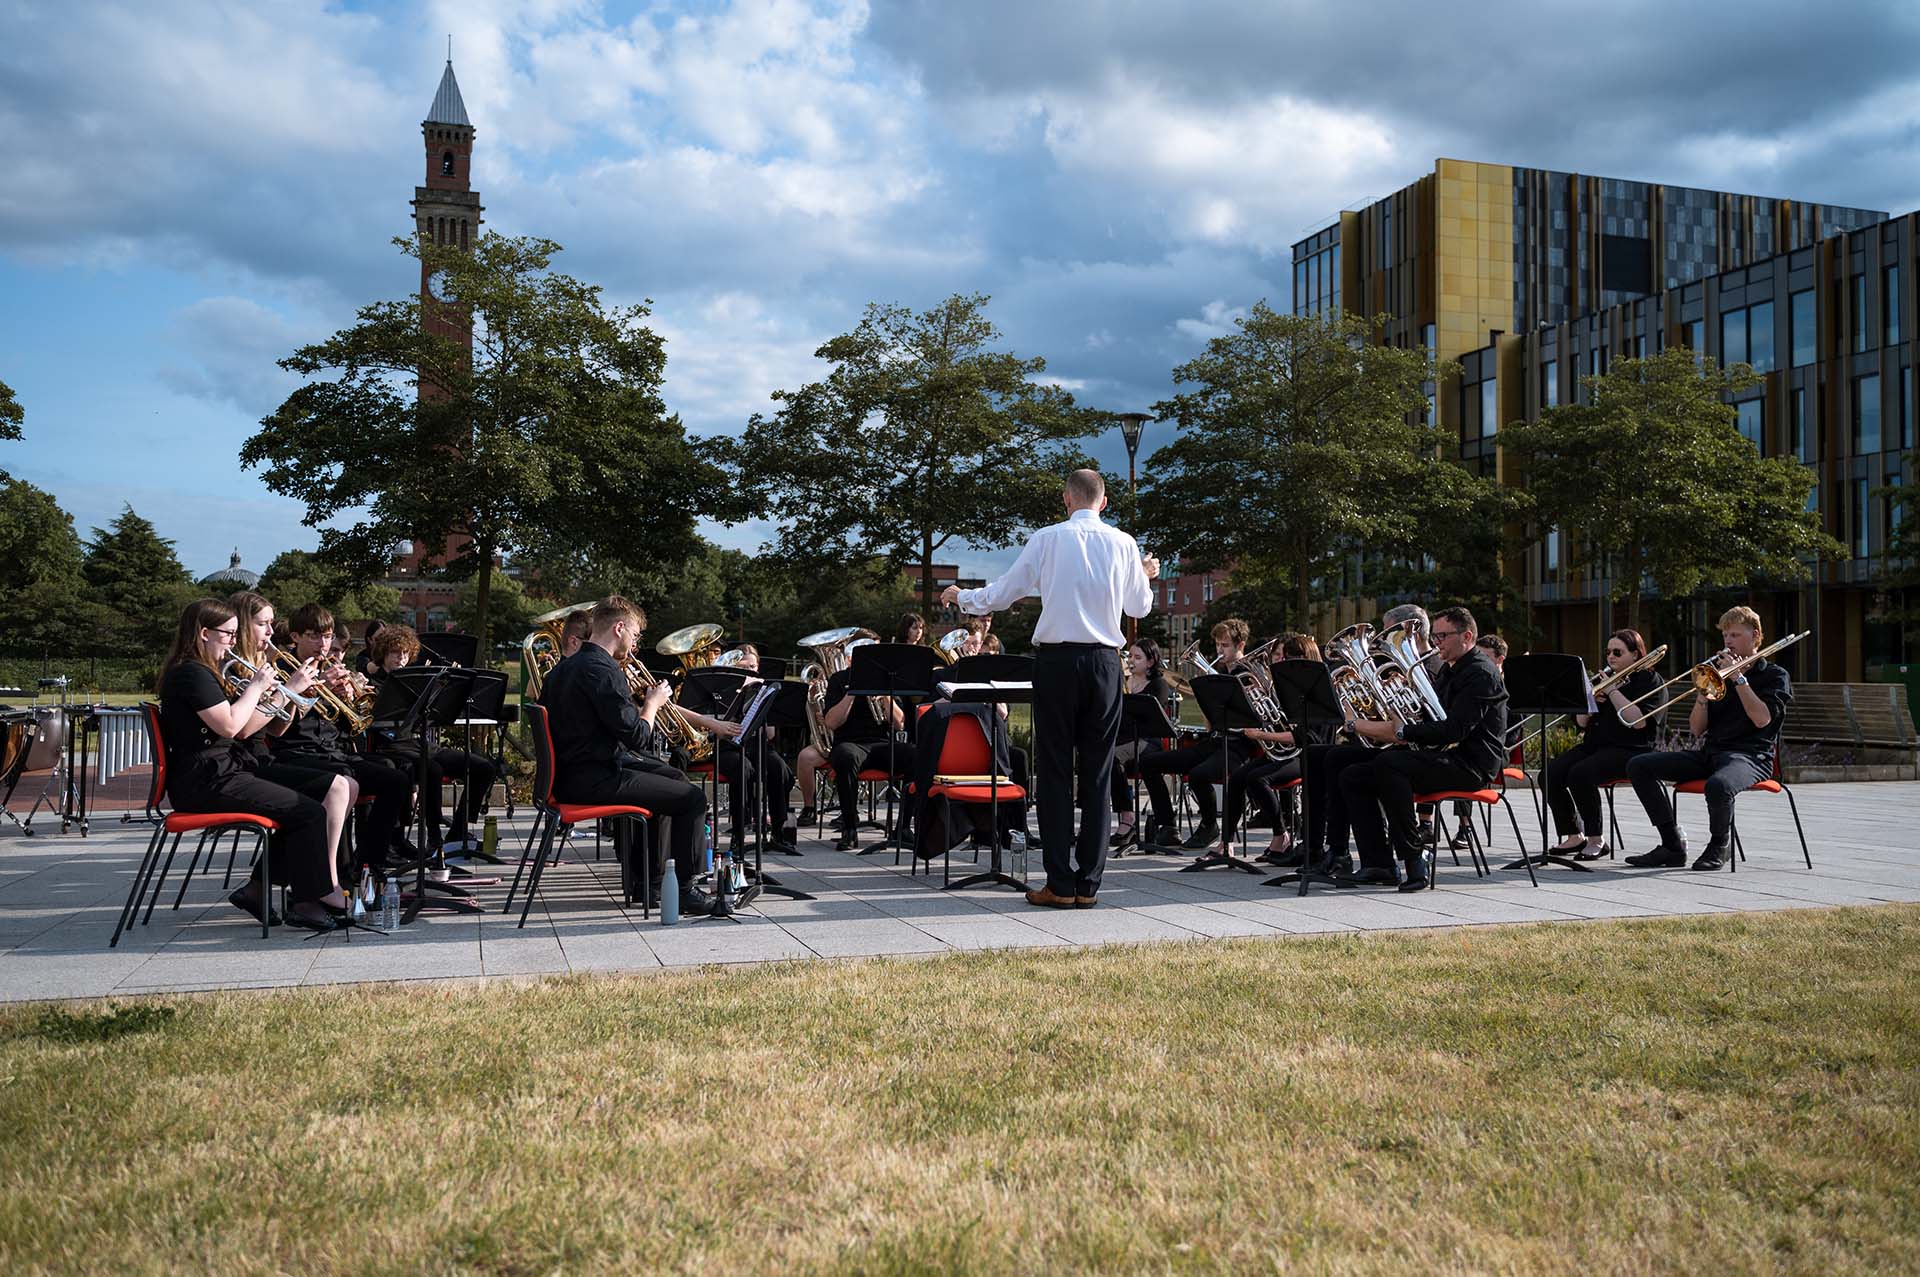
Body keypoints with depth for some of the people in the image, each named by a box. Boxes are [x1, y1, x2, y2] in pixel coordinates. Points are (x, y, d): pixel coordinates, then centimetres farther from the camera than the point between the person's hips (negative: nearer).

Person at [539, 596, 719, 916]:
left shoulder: (563, 668, 14)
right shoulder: (603, 670, -18)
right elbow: (636, 736, -19)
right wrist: (653, 702, -3)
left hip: (569, 774, 11)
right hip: (595, 779, -11)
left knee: (675, 779, 25)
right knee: (692, 797, -8)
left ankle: (651, 876, 30)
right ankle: (684, 892, -1)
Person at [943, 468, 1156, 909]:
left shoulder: (1047, 540, -2)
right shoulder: (1123, 544, 5)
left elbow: (1002, 593, 4)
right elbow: (1139, 607, 16)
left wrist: (961, 597, 23)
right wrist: (1147, 575, 37)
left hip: (1055, 659, -2)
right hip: (1104, 661, 2)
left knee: (1055, 772, 3)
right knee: (1097, 773, 7)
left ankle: (1060, 884, 2)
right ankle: (1088, 884, 8)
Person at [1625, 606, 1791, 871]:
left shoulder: (1774, 675, 8)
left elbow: (1762, 719, -12)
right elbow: (1697, 730, 13)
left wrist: (1738, 677, -9)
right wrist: (1703, 694, -3)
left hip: (1750, 755, -6)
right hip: (1709, 751, 6)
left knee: (1718, 786, -41)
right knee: (1638, 766, -10)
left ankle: (1720, 843, -7)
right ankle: (1673, 846, -9)